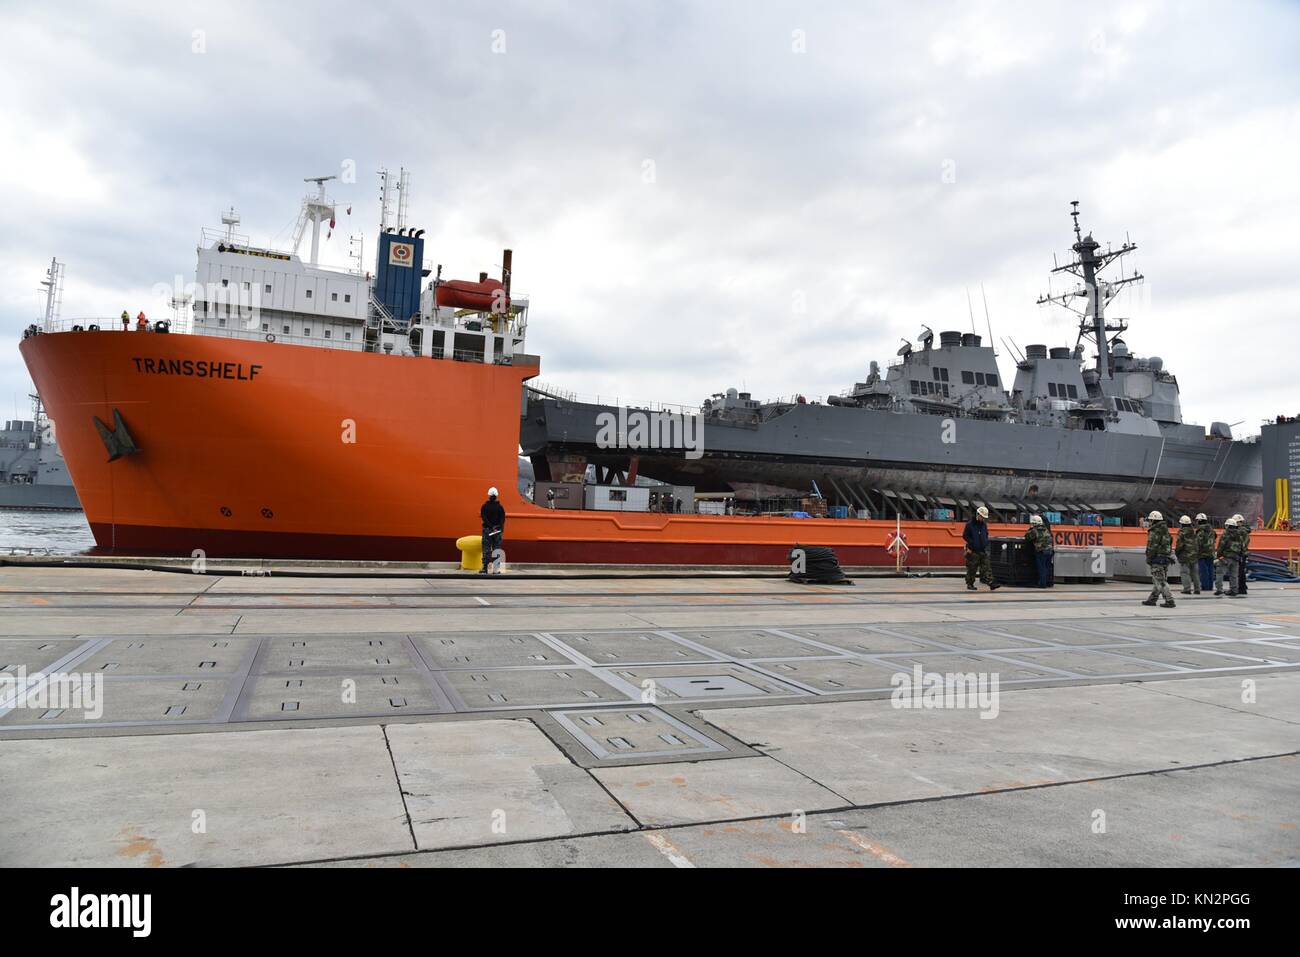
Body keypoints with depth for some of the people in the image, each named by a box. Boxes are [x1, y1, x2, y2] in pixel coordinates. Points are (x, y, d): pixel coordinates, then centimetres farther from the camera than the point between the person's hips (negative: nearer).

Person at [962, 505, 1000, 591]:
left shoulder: (984, 525, 13)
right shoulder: (970, 524, -6)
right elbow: (965, 536, -6)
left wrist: (986, 544, 8)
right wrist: (971, 543, -13)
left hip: (983, 550, 5)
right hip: (973, 551, -5)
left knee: (987, 568, -2)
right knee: (971, 568, 1)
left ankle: (991, 583, -7)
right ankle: (970, 584, 10)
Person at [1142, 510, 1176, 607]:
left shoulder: (1154, 532, -15)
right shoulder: (1166, 531, 14)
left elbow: (1151, 547, -18)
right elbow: (1170, 545, 18)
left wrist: (1148, 559, -10)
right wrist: (1170, 557, 22)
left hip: (1157, 559, -9)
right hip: (1166, 558, 9)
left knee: (1161, 581, -7)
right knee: (1158, 581, 14)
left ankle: (1169, 601, -11)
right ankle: (1152, 599, 22)